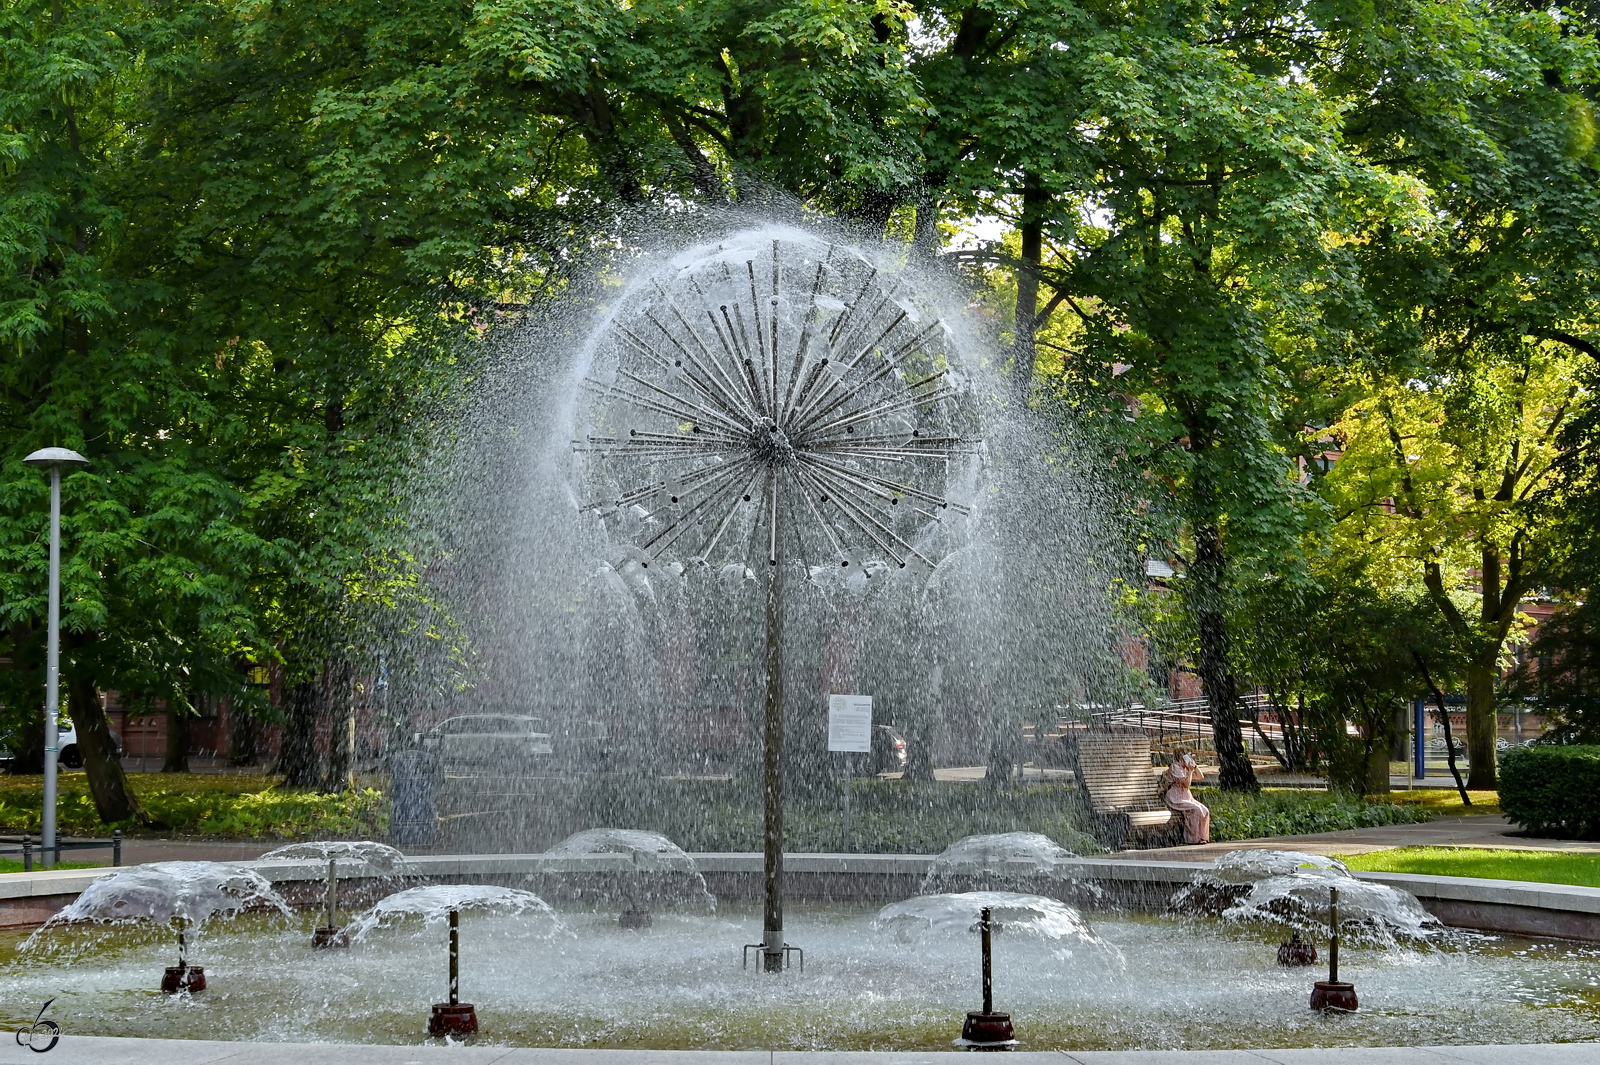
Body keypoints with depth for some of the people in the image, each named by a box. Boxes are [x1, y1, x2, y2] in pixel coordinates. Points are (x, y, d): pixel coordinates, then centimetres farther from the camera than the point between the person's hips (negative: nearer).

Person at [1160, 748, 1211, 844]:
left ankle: (1202, 837, -6)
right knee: (1196, 809, -27)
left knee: (1205, 811, -7)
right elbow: (1186, 783, -21)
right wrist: (1190, 770, -15)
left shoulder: (1185, 768, 16)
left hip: (1186, 798, 9)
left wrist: (1195, 766, 7)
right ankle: (1194, 839, -22)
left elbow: (1200, 778, 18)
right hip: (1175, 801, -9)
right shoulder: (1175, 768, -13)